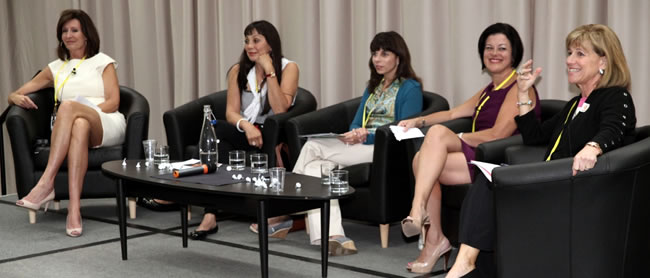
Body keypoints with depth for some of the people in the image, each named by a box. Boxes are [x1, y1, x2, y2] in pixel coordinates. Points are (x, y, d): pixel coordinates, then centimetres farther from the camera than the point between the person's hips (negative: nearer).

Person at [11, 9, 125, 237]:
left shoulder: (102, 62, 18)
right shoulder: (56, 68, 25)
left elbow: (113, 102, 5)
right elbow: (14, 95, 25)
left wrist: (81, 109, -12)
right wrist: (17, 97, -2)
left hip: (107, 126, -1)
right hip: (70, 127, 2)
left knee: (69, 106, -36)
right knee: (79, 126, -40)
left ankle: (46, 184, -44)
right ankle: (74, 208, -53)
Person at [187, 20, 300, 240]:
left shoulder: (288, 68, -1)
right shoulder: (238, 71, 10)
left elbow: (280, 109, -16)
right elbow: (231, 112, -1)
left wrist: (269, 70, -18)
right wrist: (246, 125, -24)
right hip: (246, 132, 3)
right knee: (217, 133, -32)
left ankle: (211, 216, -30)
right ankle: (210, 215, -38)